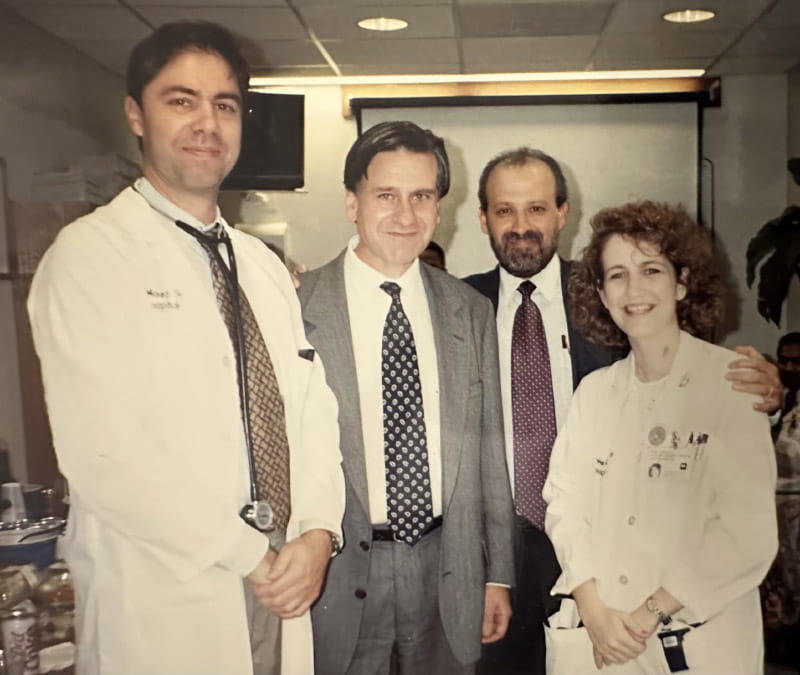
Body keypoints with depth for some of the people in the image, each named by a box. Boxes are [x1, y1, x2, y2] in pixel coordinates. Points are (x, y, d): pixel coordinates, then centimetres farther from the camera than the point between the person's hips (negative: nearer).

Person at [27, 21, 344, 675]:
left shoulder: (265, 266, 11)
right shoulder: (89, 254, -10)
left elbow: (314, 407, 6)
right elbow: (101, 451, -18)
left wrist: (317, 533, -9)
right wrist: (247, 555, -15)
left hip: (284, 584, 6)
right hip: (160, 601, -5)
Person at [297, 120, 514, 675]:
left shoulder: (472, 312, 4)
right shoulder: (296, 308, -9)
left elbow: (488, 451, 7)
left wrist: (498, 575, 9)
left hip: (447, 571, 3)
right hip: (337, 571, -3)